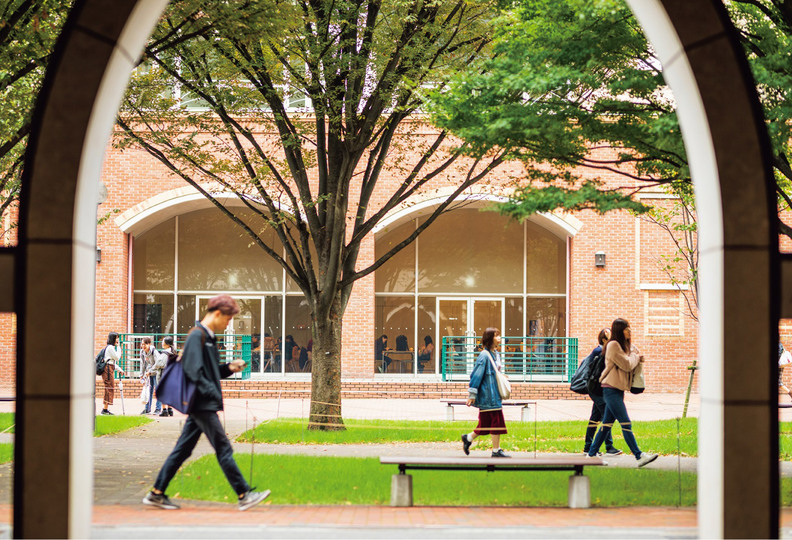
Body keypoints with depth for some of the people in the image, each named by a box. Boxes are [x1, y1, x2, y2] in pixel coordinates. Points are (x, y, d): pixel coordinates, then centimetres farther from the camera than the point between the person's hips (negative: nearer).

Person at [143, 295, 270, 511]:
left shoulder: (208, 337, 18)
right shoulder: (197, 335, -13)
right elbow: (194, 371, -20)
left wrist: (229, 367, 11)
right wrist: (212, 392, -21)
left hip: (202, 404, 10)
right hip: (202, 403, -10)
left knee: (183, 449, 10)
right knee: (224, 449, -7)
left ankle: (157, 493, 13)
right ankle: (244, 495, -4)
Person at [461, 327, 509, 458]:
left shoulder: (496, 354, 14)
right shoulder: (484, 356, -14)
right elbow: (476, 375, -15)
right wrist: (472, 394, -16)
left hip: (495, 395, 9)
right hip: (488, 395, -9)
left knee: (487, 422, 11)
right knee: (496, 421, -6)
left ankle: (468, 438, 27)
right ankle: (496, 450, 1)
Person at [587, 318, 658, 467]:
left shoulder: (625, 346, 19)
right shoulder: (613, 345, -11)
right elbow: (627, 365, -15)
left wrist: (637, 357, 3)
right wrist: (635, 356, 3)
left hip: (618, 390, 10)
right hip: (611, 389, -10)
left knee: (607, 424, 10)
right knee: (626, 424, -11)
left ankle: (592, 454, 15)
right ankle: (639, 456, -14)